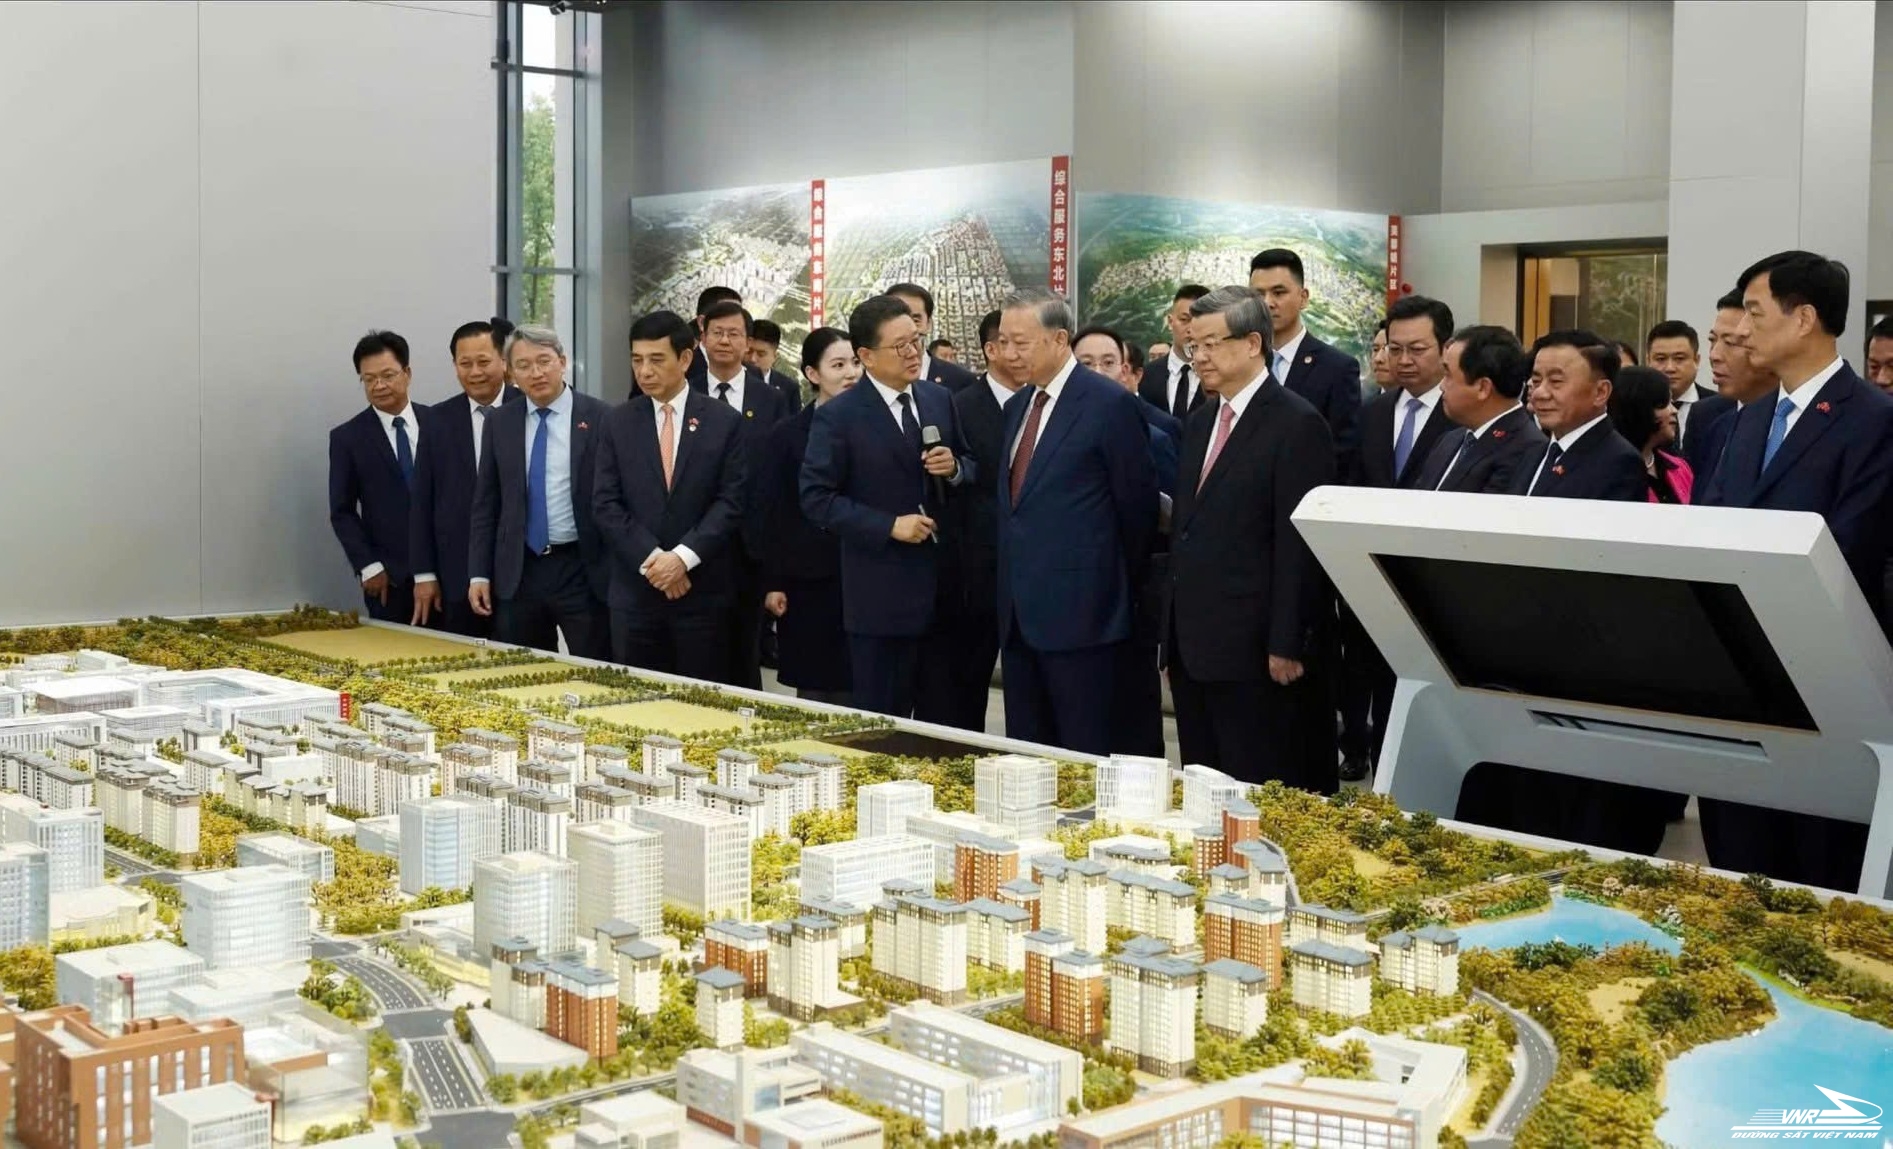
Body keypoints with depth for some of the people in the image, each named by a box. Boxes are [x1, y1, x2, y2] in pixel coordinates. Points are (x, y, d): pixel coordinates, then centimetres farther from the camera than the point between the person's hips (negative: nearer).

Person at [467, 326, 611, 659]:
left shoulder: (600, 418, -4)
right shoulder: (499, 423, 7)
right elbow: (485, 504, 10)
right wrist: (479, 574, 4)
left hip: (583, 570, -3)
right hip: (518, 572, 3)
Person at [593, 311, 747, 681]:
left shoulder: (724, 422, 2)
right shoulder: (617, 422, 6)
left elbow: (732, 501, -4)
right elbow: (605, 503, 1)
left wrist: (683, 557, -14)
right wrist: (650, 559, -11)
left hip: (703, 590, -1)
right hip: (634, 590, 2)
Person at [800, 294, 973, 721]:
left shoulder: (940, 398, 8)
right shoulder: (837, 416, -8)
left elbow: (971, 468, 17)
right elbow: (816, 498, -11)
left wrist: (955, 468, -7)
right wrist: (889, 526, -18)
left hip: (942, 587, 5)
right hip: (880, 595, -5)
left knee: (942, 720, 13)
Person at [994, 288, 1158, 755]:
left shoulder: (1109, 403, -9)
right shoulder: (1017, 406, 15)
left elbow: (1137, 506, -5)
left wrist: (1120, 591, 3)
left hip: (1078, 611, -8)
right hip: (1019, 612, 8)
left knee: (1085, 755, -1)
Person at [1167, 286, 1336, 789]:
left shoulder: (1297, 424, -9)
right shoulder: (1200, 423, 16)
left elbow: (1299, 545, -14)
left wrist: (1287, 646, -17)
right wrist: (1174, 636, 15)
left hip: (1255, 651, -8)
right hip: (1195, 650, 8)